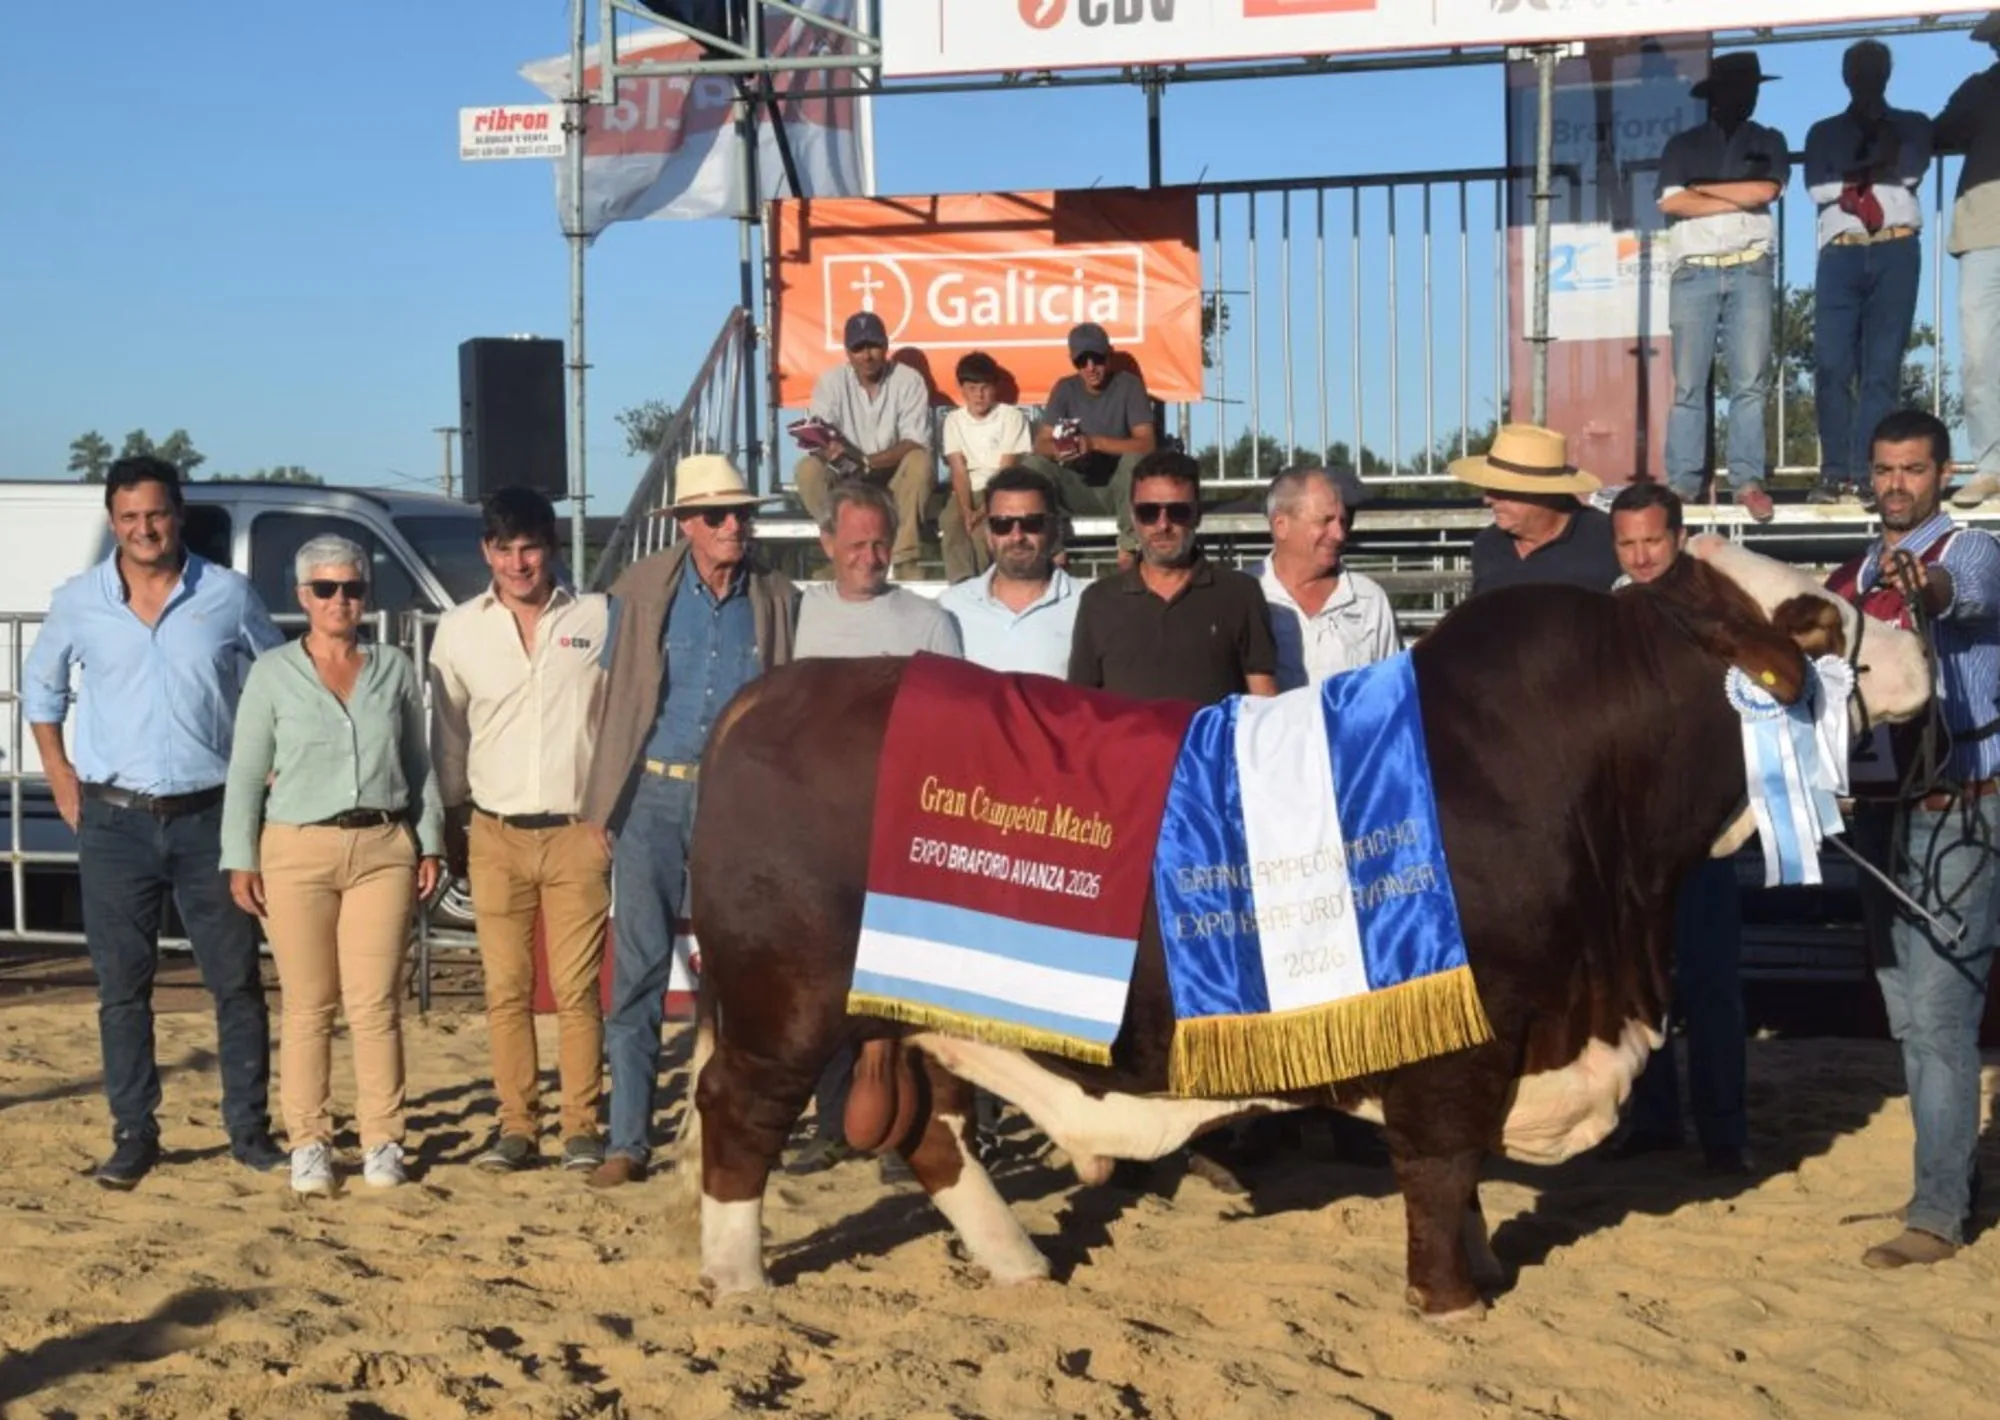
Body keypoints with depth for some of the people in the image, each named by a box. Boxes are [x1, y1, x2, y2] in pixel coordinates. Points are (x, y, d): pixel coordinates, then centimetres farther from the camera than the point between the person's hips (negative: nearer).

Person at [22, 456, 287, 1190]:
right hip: (114, 822, 1)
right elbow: (40, 685, 17)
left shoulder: (228, 596, 0)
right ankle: (133, 1135, 13)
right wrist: (59, 773, 8)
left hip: (210, 818, -1)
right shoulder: (78, 601, 3)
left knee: (237, 980, 3)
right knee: (123, 986, 4)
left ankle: (249, 1129, 13)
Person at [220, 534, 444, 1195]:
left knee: (374, 1003, -3)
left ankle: (382, 1140, 6)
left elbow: (419, 763, 15)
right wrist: (240, 860, -1)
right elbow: (246, 772, 5)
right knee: (308, 1006, 1)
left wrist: (430, 843, 9)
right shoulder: (272, 673, 5)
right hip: (297, 850, -1)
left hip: (383, 850, 1)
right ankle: (309, 1142, 11)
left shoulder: (395, 669, 10)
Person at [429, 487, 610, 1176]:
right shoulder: (459, 629, 7)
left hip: (577, 831, -2)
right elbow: (447, 734, 14)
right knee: (505, 989, 2)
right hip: (496, 834, 2)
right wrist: (449, 824, 12)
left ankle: (581, 1126, 5)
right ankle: (516, 1124, 11)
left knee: (577, 988, -3)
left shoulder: (597, 620, 3)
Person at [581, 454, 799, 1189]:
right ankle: (628, 1140, 3)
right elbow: (612, 701, 5)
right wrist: (602, 807, 1)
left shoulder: (777, 600, 5)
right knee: (638, 970, -2)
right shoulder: (639, 592, 3)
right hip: (652, 796, -1)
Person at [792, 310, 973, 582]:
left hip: (896, 479, -1)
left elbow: (915, 444, -17)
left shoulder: (909, 381, -8)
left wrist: (866, 462, -32)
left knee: (920, 462, -32)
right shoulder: (830, 382, -4)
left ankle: (905, 559, -31)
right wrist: (828, 449, -40)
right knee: (808, 470, -27)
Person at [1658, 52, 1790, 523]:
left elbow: (1764, 191, -4)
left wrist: (1703, 187, 2)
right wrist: (1738, 200, -3)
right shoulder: (1682, 145, 13)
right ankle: (1682, 482, -3)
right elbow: (1671, 202, -3)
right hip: (1693, 273, 0)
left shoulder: (1767, 142, 16)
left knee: (1750, 381, -6)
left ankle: (1748, 480, -5)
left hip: (1749, 271, 0)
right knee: (1688, 384, -4)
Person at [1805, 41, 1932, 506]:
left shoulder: (1912, 126, 18)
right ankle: (1835, 472, -7)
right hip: (1840, 254, 1)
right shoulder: (1823, 132, 20)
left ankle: (1865, 475, -8)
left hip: (1895, 253, -1)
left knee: (1882, 367, -6)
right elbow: (1817, 187, 3)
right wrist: (1875, 168, -2)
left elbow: (1909, 172, 0)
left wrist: (1855, 177, 1)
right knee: (1831, 365, -10)